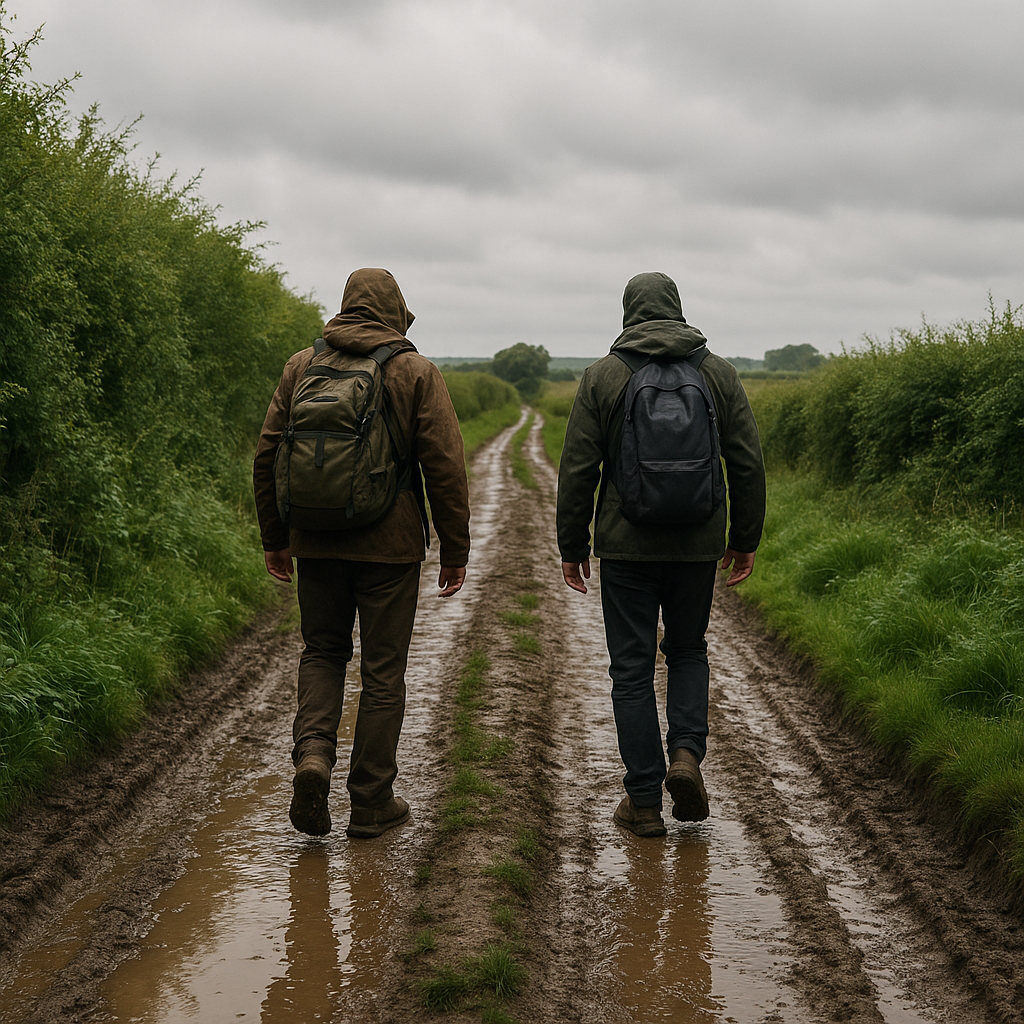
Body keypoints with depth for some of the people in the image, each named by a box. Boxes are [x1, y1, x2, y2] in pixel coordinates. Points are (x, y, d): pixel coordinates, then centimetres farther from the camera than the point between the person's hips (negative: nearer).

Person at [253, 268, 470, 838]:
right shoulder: (417, 373, -3)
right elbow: (445, 467, -7)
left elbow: (268, 456, 6)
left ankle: (313, 750, -6)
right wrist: (456, 550, 0)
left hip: (316, 541, 3)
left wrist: (275, 539, 16)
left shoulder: (301, 368, 6)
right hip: (389, 545, -2)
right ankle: (372, 803, 12)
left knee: (322, 651, 19)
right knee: (383, 670, 6)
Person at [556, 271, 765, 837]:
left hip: (627, 545, -2)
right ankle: (686, 751, 1)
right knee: (688, 650, 22)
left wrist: (572, 546, 4)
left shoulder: (602, 376, -3)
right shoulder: (719, 373, 3)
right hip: (697, 544, 2)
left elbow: (577, 469, -4)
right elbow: (748, 463, 3)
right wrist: (745, 539, 12)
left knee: (632, 669, 6)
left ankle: (644, 801, 8)